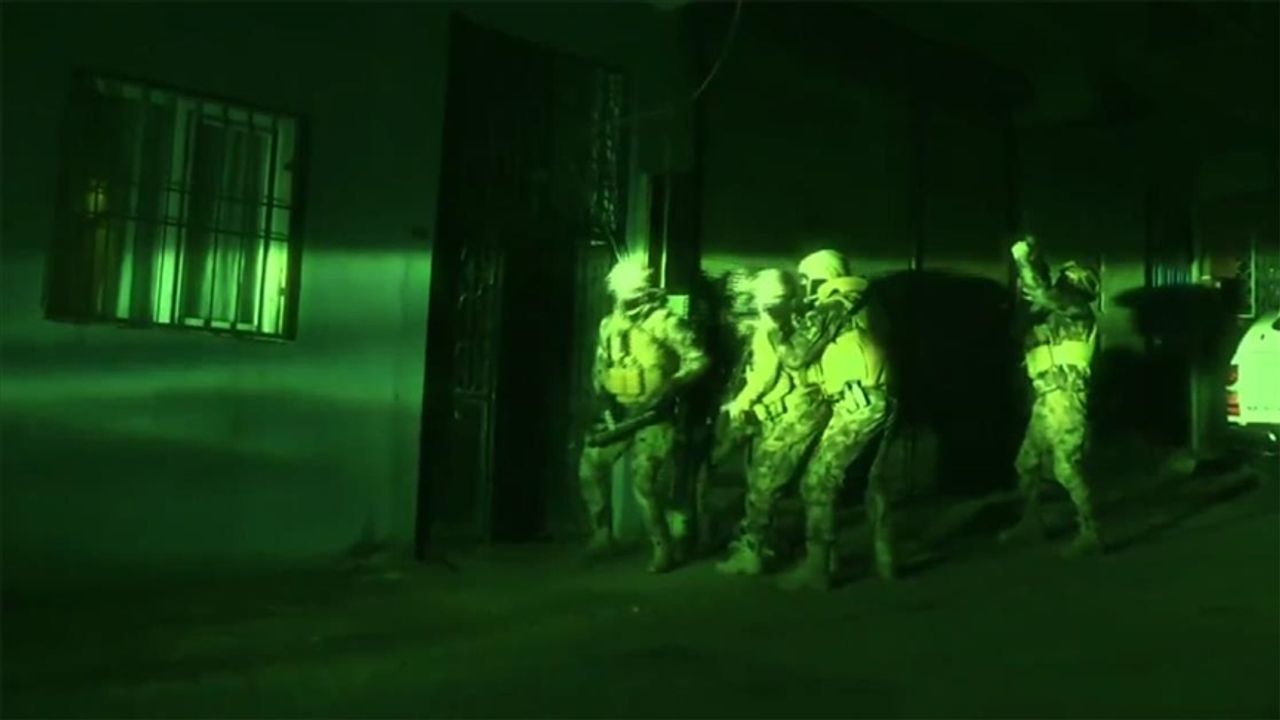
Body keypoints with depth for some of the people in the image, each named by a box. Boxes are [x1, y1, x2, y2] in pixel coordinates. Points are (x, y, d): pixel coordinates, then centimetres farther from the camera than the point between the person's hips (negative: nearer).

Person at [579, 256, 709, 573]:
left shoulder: (665, 321, -11)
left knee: (644, 481, -12)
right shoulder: (609, 325, 8)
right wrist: (606, 397, 2)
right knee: (590, 467, 2)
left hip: (654, 415, -6)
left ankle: (663, 547, 4)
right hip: (619, 412, 6)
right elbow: (600, 367, 17)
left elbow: (697, 360, -11)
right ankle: (602, 532, 20)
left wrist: (671, 387, -18)